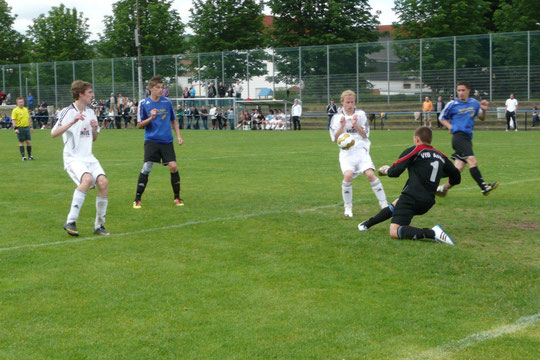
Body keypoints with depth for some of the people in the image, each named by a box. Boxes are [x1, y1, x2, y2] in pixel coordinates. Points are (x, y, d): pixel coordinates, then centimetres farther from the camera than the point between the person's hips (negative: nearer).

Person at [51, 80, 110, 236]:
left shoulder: (90, 112, 13)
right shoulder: (68, 112, -8)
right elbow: (54, 133, -19)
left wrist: (94, 129, 0)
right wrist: (73, 121, -28)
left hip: (89, 158, 6)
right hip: (73, 158, -6)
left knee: (103, 182, -15)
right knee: (87, 178, -32)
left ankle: (99, 225, -2)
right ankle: (70, 222, -25)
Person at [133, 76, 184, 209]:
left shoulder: (167, 102, 5)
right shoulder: (144, 104, -1)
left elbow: (173, 121, 16)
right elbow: (139, 124, 1)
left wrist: (179, 136, 7)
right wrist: (151, 118, -16)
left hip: (167, 141, 2)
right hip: (151, 141, -2)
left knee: (173, 167, -8)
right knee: (146, 169, -11)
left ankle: (177, 197, 10)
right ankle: (137, 200, 0)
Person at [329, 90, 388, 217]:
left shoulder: (360, 114, 6)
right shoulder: (337, 117, 7)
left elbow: (365, 134, 1)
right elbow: (335, 139, 2)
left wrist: (355, 125, -13)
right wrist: (342, 126, -12)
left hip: (361, 150, 0)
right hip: (346, 152, 0)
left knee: (370, 174, -17)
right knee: (348, 175, -23)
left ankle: (384, 205, -8)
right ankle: (348, 207, -6)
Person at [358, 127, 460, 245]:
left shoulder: (414, 151, -2)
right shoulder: (441, 156, 14)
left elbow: (395, 172, -8)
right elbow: (456, 178, 22)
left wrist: (386, 170, 16)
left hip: (412, 197, -8)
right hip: (428, 202, 8)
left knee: (394, 232, -17)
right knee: (394, 205, 34)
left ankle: (432, 233, -30)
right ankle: (367, 224, 50)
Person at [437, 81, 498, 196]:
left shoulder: (474, 103, 16)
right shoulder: (452, 104, 4)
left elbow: (481, 118, 26)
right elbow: (442, 118, 15)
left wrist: (484, 110, 5)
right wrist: (450, 127, -3)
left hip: (468, 138, 6)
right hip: (458, 135, -6)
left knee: (459, 167, 0)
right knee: (472, 160, -22)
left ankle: (444, 188, 12)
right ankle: (484, 187, -27)